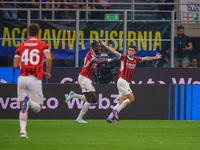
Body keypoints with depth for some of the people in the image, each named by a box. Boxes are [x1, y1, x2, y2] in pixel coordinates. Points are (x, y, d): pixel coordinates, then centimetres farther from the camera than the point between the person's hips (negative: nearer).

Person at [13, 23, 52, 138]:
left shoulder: (21, 46, 13)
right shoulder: (43, 45, 5)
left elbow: (15, 65, 11)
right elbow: (48, 58, -13)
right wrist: (48, 72, 1)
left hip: (22, 78, 3)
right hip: (35, 79, -3)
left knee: (23, 108, 8)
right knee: (38, 108, 5)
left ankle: (23, 131, -9)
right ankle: (29, 102, -29)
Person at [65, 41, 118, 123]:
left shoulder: (95, 55, 13)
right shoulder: (90, 54, -17)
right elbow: (98, 62, -35)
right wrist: (111, 60, -39)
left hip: (88, 79, 9)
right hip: (83, 78, -9)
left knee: (94, 100, 5)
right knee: (89, 100, -11)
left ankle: (74, 95, 13)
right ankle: (79, 119, -3)